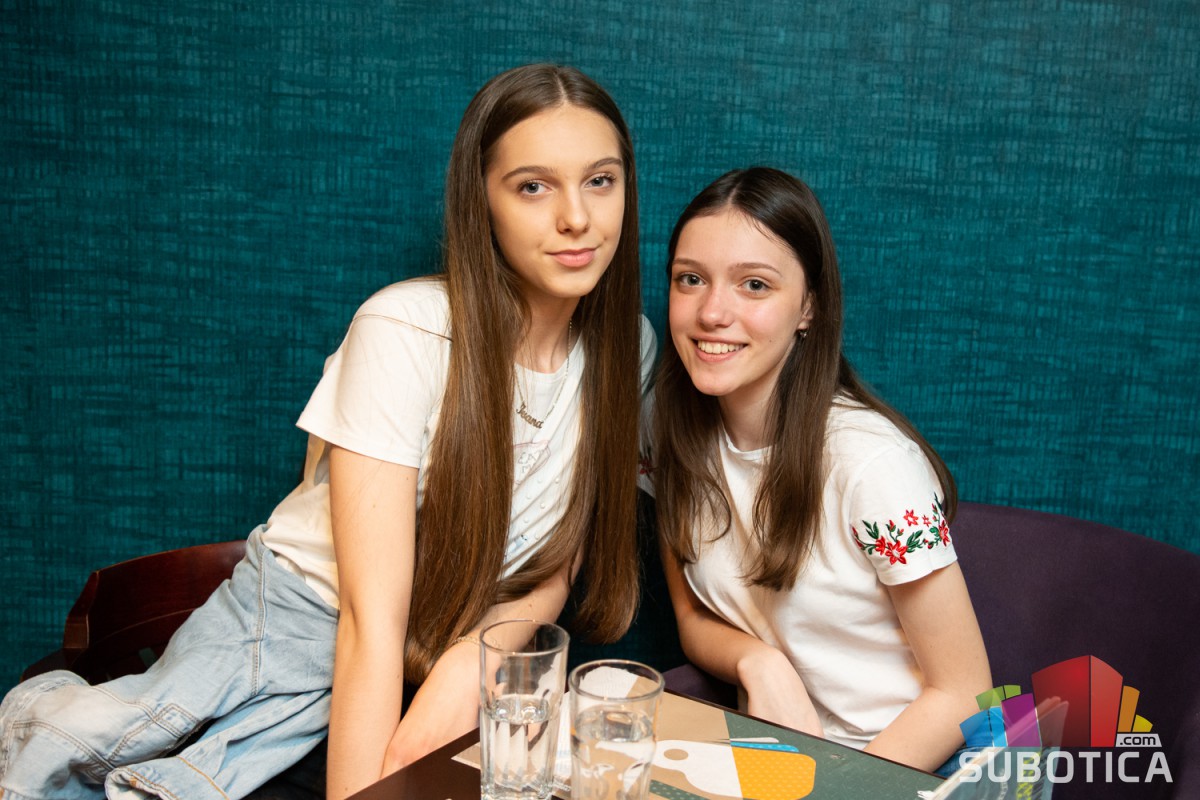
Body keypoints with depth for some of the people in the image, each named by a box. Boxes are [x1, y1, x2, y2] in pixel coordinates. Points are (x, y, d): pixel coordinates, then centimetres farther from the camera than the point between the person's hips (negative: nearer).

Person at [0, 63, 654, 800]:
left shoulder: (626, 346, -6)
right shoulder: (406, 331, -21)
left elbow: (555, 566, 0)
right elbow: (371, 619, -22)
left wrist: (478, 654, -20)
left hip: (451, 655, 2)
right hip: (305, 618, -2)